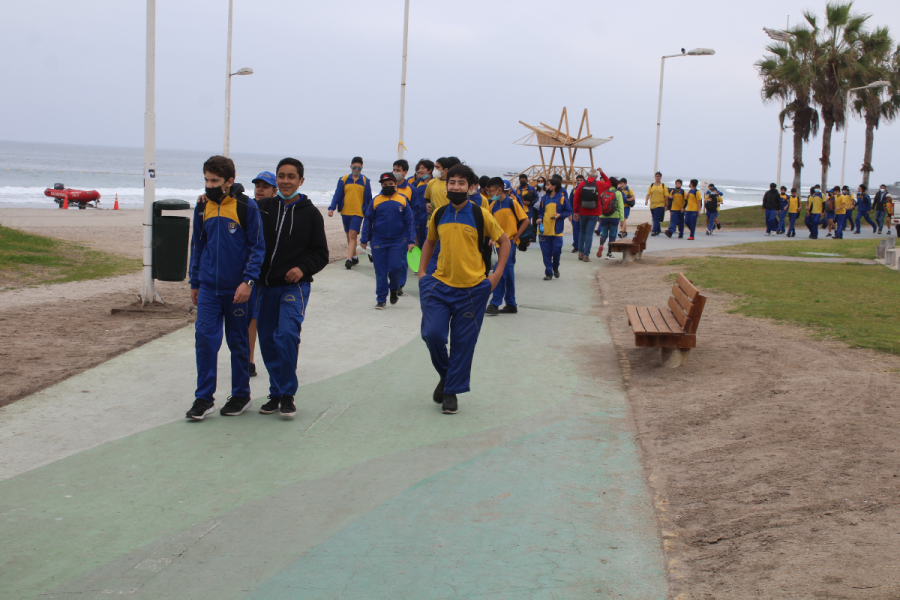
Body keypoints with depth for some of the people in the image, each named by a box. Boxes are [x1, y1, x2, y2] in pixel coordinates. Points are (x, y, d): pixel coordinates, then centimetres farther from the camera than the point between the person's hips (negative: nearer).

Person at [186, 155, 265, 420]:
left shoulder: (246, 207, -7)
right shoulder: (203, 207, 6)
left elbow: (257, 246, -6)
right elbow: (197, 245, 15)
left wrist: (248, 280, -17)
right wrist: (195, 283, 15)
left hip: (237, 289, -3)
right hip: (209, 287, 3)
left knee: (238, 342, 8)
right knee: (204, 337, -5)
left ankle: (241, 395, 22)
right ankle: (204, 398, 3)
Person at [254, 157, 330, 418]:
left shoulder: (310, 213, 3)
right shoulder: (263, 207, 8)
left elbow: (321, 253, 5)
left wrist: (303, 268, -13)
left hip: (295, 285, -4)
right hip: (266, 285, 4)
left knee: (287, 335, -19)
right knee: (267, 340, 6)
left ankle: (287, 394, -9)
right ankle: (276, 394, 19)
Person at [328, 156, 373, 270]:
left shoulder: (365, 181, 2)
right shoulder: (344, 179, 3)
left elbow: (369, 198, 8)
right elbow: (337, 195, 3)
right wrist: (332, 208, -9)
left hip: (358, 212, -3)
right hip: (345, 212, 3)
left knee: (353, 235, -15)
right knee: (349, 236, 11)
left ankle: (349, 259, -18)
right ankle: (354, 257, 25)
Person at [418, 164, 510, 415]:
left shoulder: (481, 215, -5)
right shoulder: (439, 214, 5)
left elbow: (504, 242, 5)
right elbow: (430, 242, 22)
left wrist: (496, 274, -2)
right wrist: (422, 271, 11)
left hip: (472, 289, -2)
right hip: (440, 285, 2)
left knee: (463, 343, 3)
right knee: (432, 334, -9)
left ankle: (452, 392, 17)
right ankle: (445, 375, 20)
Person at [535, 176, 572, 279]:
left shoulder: (561, 198, -1)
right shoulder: (544, 198, 9)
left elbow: (569, 211, 2)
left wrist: (560, 215, -13)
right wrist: (539, 218, -3)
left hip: (557, 231, -3)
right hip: (544, 230, 3)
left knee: (556, 251, -3)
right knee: (546, 253, 2)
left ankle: (555, 268, 24)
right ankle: (548, 273, 11)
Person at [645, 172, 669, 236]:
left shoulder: (663, 186, 1)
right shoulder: (652, 185, 9)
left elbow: (666, 196, 1)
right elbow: (648, 194, 3)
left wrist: (666, 205, -1)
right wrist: (646, 200, -14)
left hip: (660, 205, -4)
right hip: (652, 205, 4)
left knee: (656, 219, -15)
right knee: (654, 219, 12)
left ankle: (654, 231, -19)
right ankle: (658, 230, 27)